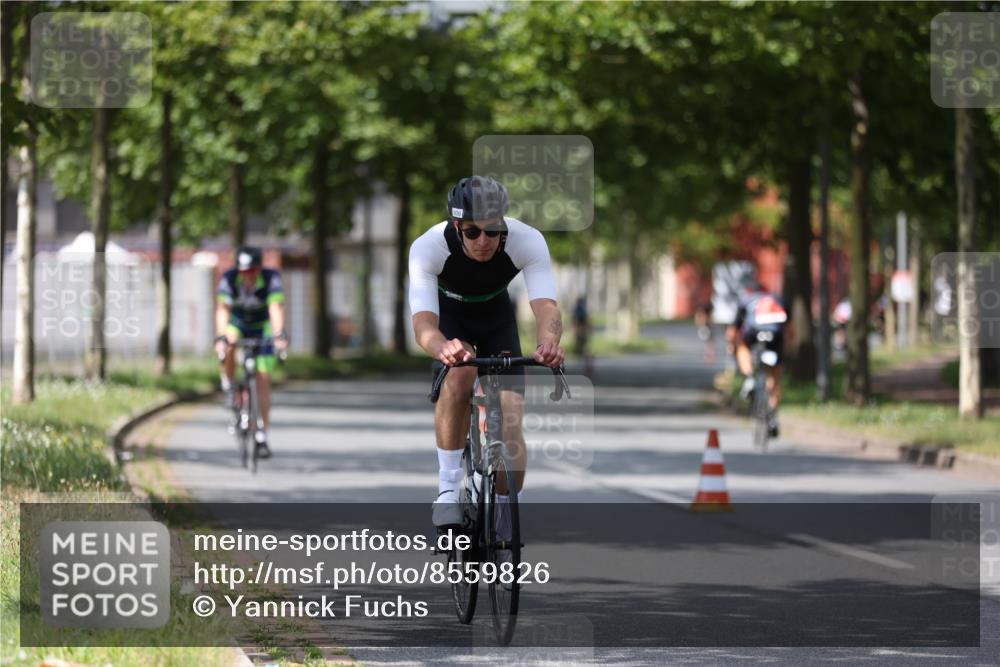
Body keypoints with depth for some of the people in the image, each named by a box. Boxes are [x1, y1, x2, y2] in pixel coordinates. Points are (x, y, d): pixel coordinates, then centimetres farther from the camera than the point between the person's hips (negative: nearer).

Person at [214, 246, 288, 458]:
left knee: (263, 380, -8)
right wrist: (220, 337, -50)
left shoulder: (271, 278, -29)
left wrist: (279, 335, -56)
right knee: (230, 342, -37)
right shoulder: (229, 278, -27)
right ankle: (228, 386, -12)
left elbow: (276, 308, -40)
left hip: (262, 328, 0)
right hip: (238, 322, 0)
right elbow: (222, 309, -34)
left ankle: (262, 436, -2)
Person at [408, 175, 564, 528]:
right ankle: (448, 487, -22)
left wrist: (549, 341, -68)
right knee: (460, 373, -34)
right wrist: (443, 348, -69)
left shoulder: (527, 241, -33)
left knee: (510, 424, -11)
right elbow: (423, 322, -46)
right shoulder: (428, 247, -36)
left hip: (497, 317, 2)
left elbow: (546, 304, -45)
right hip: (447, 316, -2)